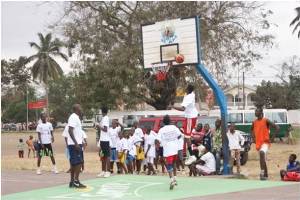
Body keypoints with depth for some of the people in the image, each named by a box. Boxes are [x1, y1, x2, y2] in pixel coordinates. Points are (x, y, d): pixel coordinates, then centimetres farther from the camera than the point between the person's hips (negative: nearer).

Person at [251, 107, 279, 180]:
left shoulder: (266, 121, -9)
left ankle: (262, 172, -33)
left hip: (265, 142, -7)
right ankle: (265, 175, 25)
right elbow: (252, 130, 30)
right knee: (263, 159, 14)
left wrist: (272, 138, -12)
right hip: (258, 143, 7)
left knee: (262, 153, -33)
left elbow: (277, 128, -10)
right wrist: (254, 138, 15)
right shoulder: (254, 122, 8)